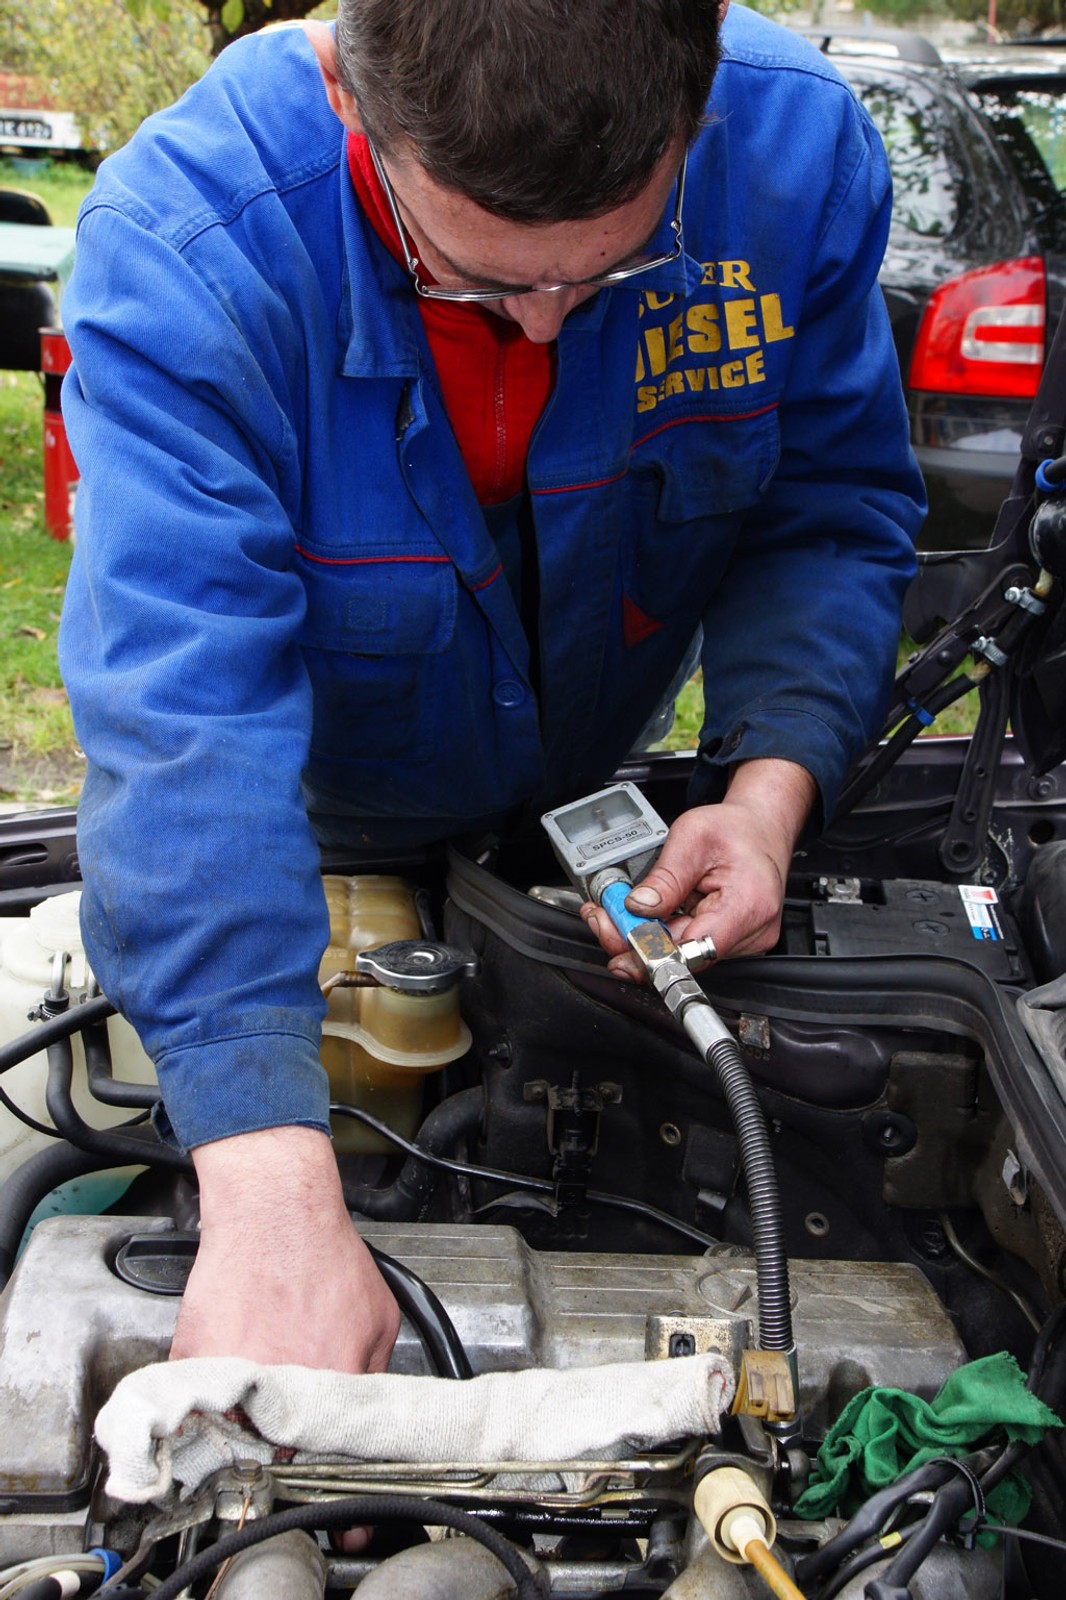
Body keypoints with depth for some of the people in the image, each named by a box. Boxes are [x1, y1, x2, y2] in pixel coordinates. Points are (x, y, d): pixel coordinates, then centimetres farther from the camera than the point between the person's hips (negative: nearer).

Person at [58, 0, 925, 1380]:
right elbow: (184, 709, -49)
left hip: (592, 808, 3)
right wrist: (271, 1193, -57)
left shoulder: (796, 143, -27)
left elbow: (835, 512, -13)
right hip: (316, 842, -2)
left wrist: (772, 784, -32)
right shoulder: (179, 245, -39)